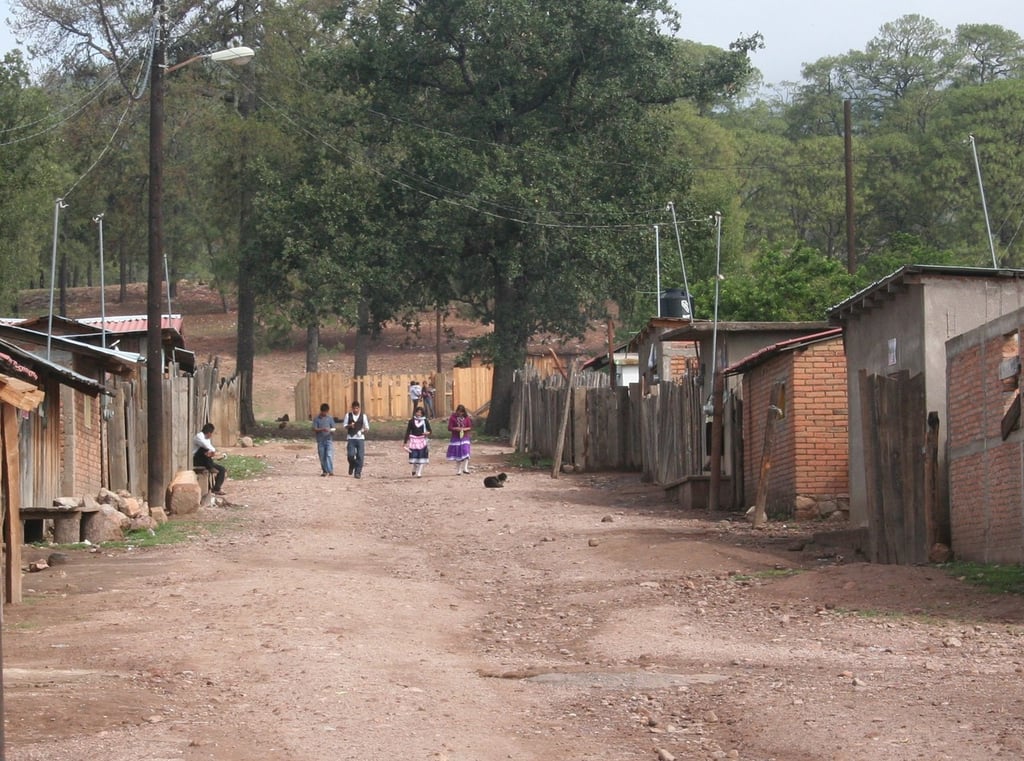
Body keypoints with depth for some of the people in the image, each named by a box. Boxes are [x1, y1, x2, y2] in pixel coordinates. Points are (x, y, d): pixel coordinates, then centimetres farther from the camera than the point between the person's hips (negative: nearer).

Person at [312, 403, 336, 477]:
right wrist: (323, 429, -21)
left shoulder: (330, 418, 5)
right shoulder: (316, 419, 0)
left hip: (329, 439, 0)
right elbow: (314, 429, -5)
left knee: (329, 455, -13)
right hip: (320, 440, 0)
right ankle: (325, 471, 15)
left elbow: (333, 428, 7)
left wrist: (332, 431, -16)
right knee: (322, 457, 4)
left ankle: (331, 471, -14)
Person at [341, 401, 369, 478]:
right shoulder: (348, 415, 4)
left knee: (360, 456, -4)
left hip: (360, 438, 0)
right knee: (350, 455, -10)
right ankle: (351, 466, 22)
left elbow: (367, 427, 8)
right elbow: (344, 426, 8)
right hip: (351, 438, 0)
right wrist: (349, 426, -14)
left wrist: (364, 430, -15)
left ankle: (358, 472, 4)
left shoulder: (363, 416, 4)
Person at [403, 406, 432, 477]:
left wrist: (427, 433, -17)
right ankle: (414, 469, 26)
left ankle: (419, 473, 5)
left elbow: (429, 430, 8)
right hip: (414, 440, 0)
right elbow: (408, 431, 5)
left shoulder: (425, 421, 3)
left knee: (421, 457, -3)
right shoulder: (412, 421, 3)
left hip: (422, 440, 0)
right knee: (414, 456, -3)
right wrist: (405, 441, 3)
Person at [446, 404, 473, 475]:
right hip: (456, 438, -1)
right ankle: (458, 470, 14)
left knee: (466, 453, -16)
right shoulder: (453, 418, -4)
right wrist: (456, 429, -21)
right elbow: (449, 428, -5)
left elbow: (470, 427, 5)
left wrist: (465, 429, -15)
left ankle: (465, 468, -13)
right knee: (457, 455, 4)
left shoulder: (466, 418, 2)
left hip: (465, 438, 1)